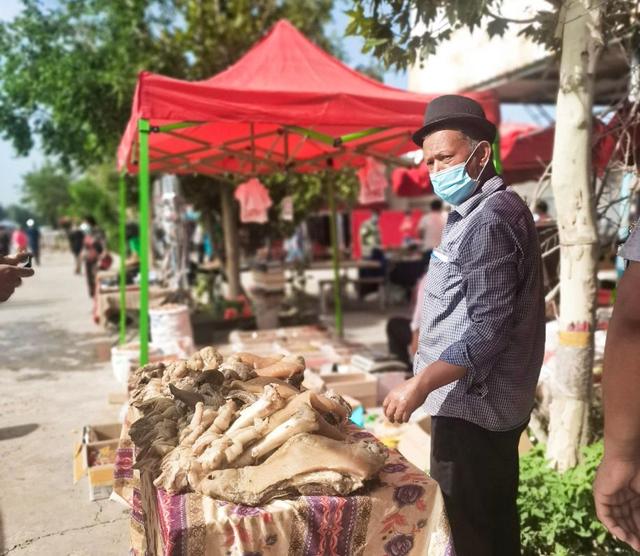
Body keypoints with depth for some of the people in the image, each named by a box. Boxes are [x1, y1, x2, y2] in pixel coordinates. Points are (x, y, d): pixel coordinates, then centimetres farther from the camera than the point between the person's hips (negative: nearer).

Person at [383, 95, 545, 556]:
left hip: (472, 404, -10)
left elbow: (488, 329, -23)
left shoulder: (490, 219, -17)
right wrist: (427, 380, 20)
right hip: (486, 402, 10)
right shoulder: (486, 211, 15)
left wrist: (420, 384, -23)